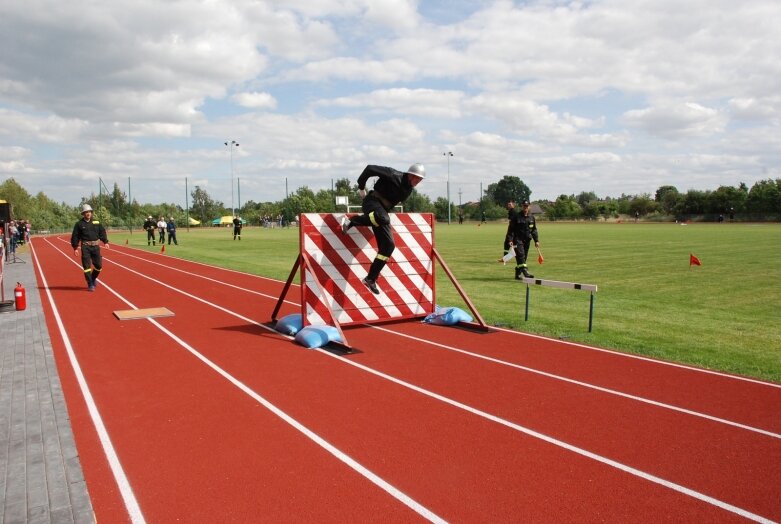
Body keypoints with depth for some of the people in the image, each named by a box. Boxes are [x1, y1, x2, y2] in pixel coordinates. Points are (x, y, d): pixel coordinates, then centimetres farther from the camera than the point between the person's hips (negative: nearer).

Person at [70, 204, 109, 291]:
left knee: (99, 265, 4)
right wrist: (75, 248, -3)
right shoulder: (79, 224, 2)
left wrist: (105, 242, -5)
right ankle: (90, 285, 0)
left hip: (96, 246, 3)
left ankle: (93, 278, 31)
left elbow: (102, 232, 9)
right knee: (87, 266, -5)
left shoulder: (97, 223, 9)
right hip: (85, 247, -3)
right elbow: (75, 236, 2)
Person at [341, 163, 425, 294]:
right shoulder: (394, 175, -13)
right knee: (383, 218, -43)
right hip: (372, 201, -8)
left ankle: (370, 279, 2)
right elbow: (370, 169, -14)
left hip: (382, 211, 8)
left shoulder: (408, 190, 13)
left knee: (388, 245, -4)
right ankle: (351, 221, -25)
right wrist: (361, 187, -6)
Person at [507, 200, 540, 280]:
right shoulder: (517, 217, -4)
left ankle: (518, 274, 17)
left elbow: (534, 230, 16)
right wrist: (510, 240, -14)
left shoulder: (532, 217, 11)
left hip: (527, 240, 5)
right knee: (521, 255, -19)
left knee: (524, 257, 8)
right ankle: (525, 271, -27)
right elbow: (511, 229, -5)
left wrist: (536, 240, 9)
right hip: (518, 239, -5)